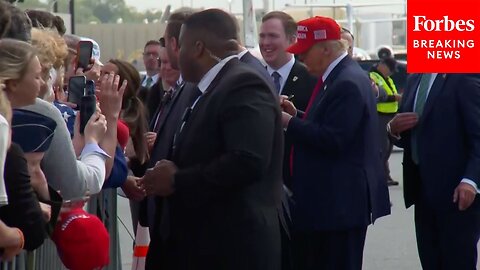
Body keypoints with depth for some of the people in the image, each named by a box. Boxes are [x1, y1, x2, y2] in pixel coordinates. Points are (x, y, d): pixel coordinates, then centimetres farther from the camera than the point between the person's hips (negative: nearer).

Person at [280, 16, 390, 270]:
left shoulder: (347, 83, -19)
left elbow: (333, 141, -24)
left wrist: (289, 122, -16)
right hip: (330, 199, 11)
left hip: (341, 201, -11)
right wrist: (297, 115, 4)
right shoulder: (337, 77, 13)